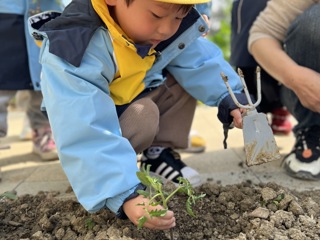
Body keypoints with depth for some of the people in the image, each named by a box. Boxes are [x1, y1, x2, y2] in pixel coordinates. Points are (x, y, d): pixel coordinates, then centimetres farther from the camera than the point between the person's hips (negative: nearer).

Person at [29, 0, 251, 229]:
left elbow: (199, 59, -14)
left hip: (139, 98, 6)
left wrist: (229, 96, -29)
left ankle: (159, 153, -4)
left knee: (184, 78, -11)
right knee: (143, 116, -32)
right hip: (94, 120, -6)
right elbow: (87, 137, -44)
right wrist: (125, 197, -51)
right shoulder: (74, 49, -38)